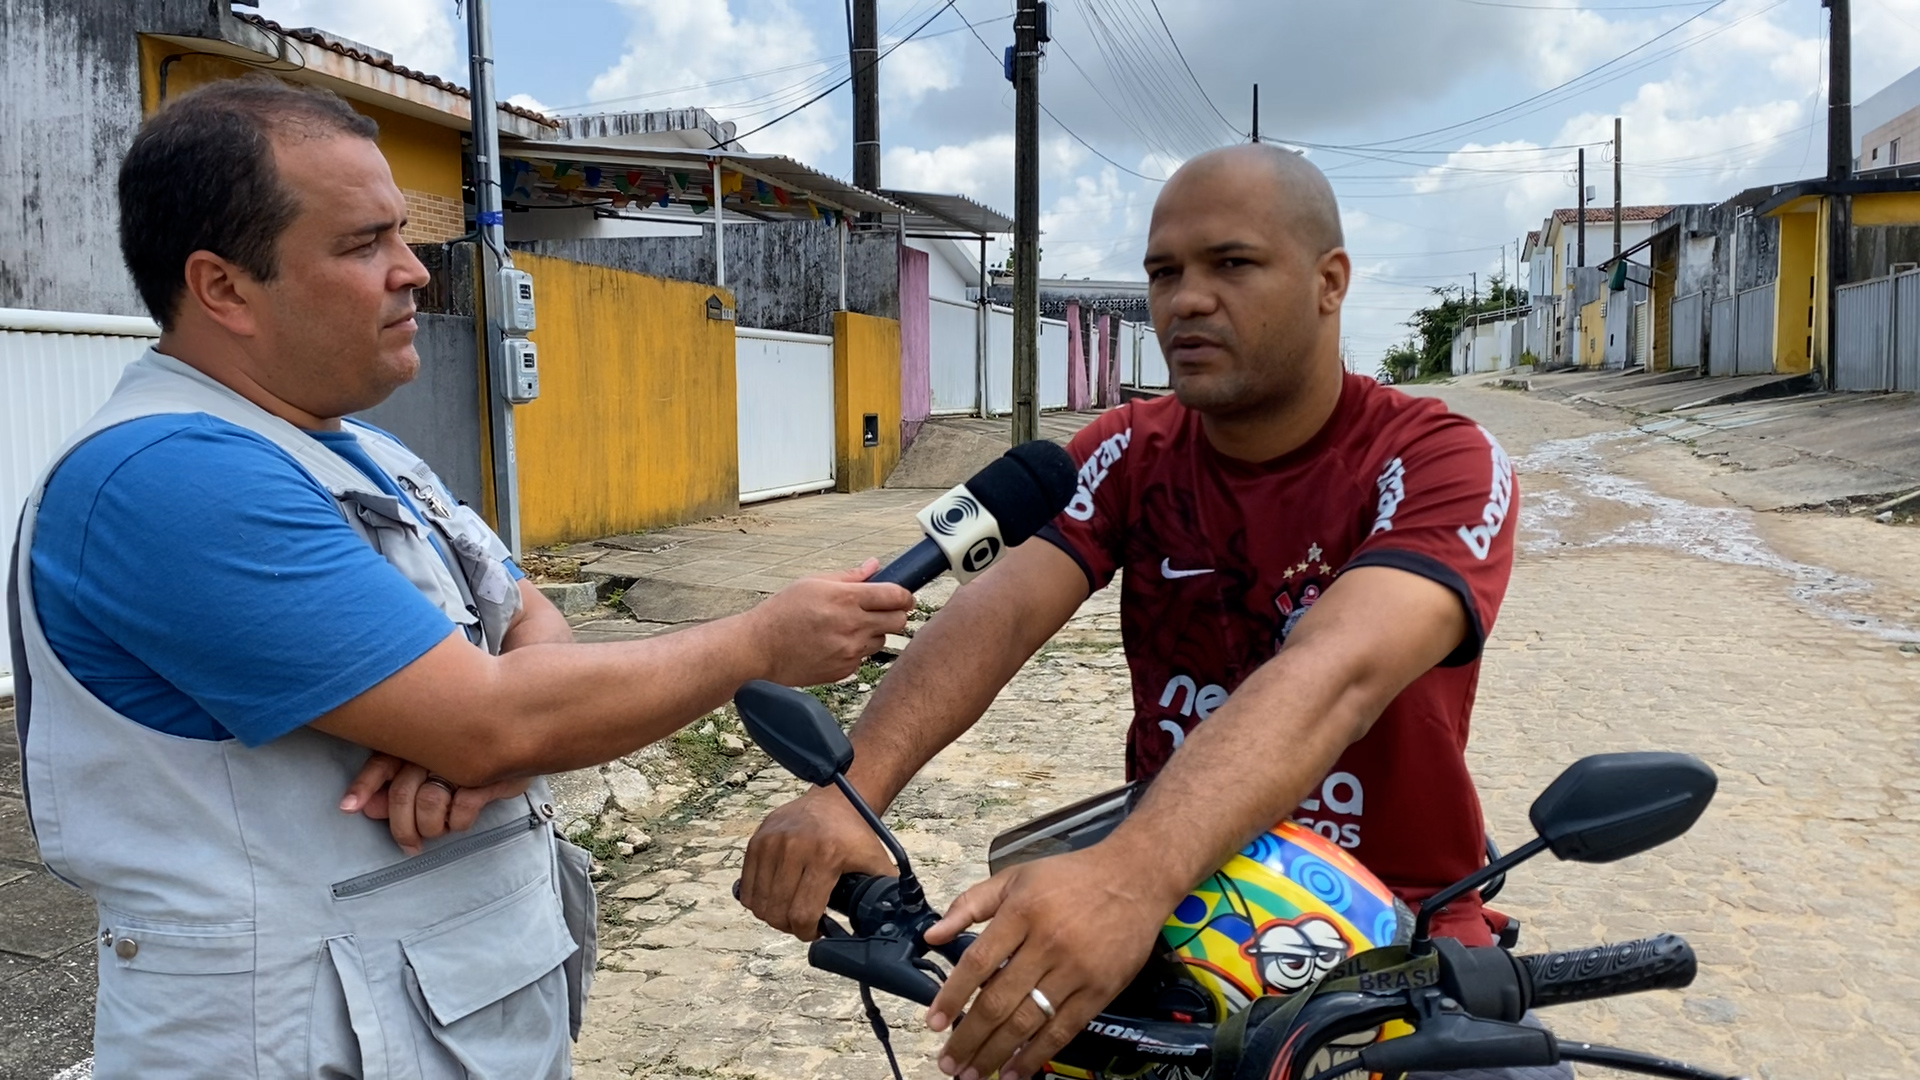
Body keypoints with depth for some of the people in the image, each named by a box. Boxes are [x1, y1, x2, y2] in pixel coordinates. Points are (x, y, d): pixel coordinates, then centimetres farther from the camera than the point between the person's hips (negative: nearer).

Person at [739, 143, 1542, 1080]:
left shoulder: (1440, 463, -14)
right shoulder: (1132, 451, -1)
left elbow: (1337, 674, -33)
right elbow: (1000, 613, -17)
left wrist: (1128, 879, -49)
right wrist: (850, 792, -35)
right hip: (1175, 907, 3)